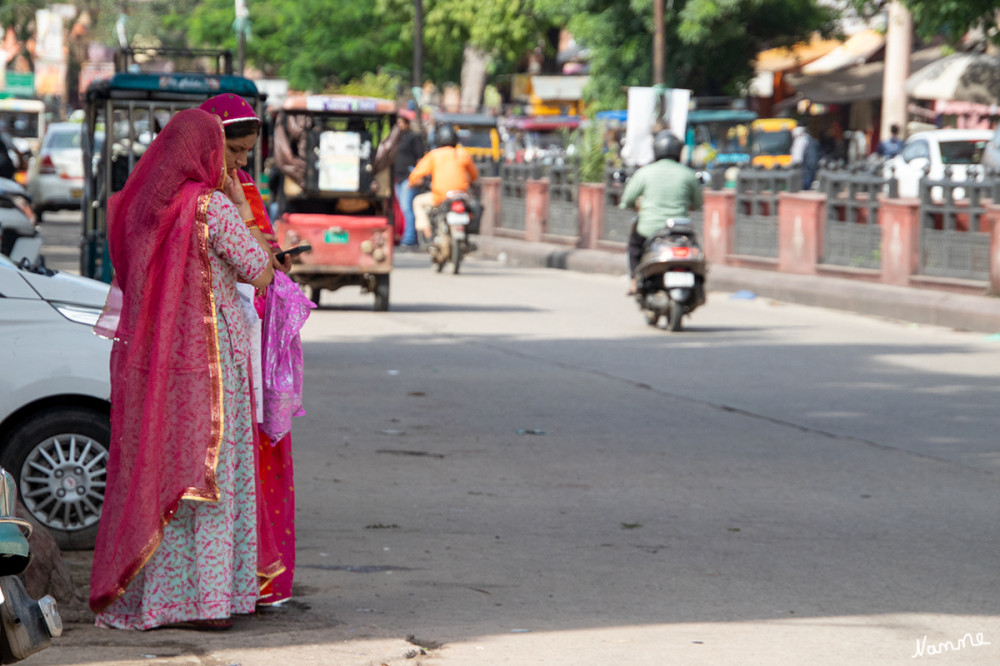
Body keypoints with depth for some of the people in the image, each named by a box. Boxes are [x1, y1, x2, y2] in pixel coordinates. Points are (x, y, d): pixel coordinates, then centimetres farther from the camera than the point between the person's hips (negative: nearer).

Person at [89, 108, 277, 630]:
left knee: (148, 470, 11)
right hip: (208, 355, -6)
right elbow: (260, 275, -9)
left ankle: (142, 594, 14)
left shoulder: (141, 206, 7)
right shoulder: (212, 206, -13)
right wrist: (244, 212, 3)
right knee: (206, 470, -1)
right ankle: (203, 599, -2)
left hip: (147, 357, 6)